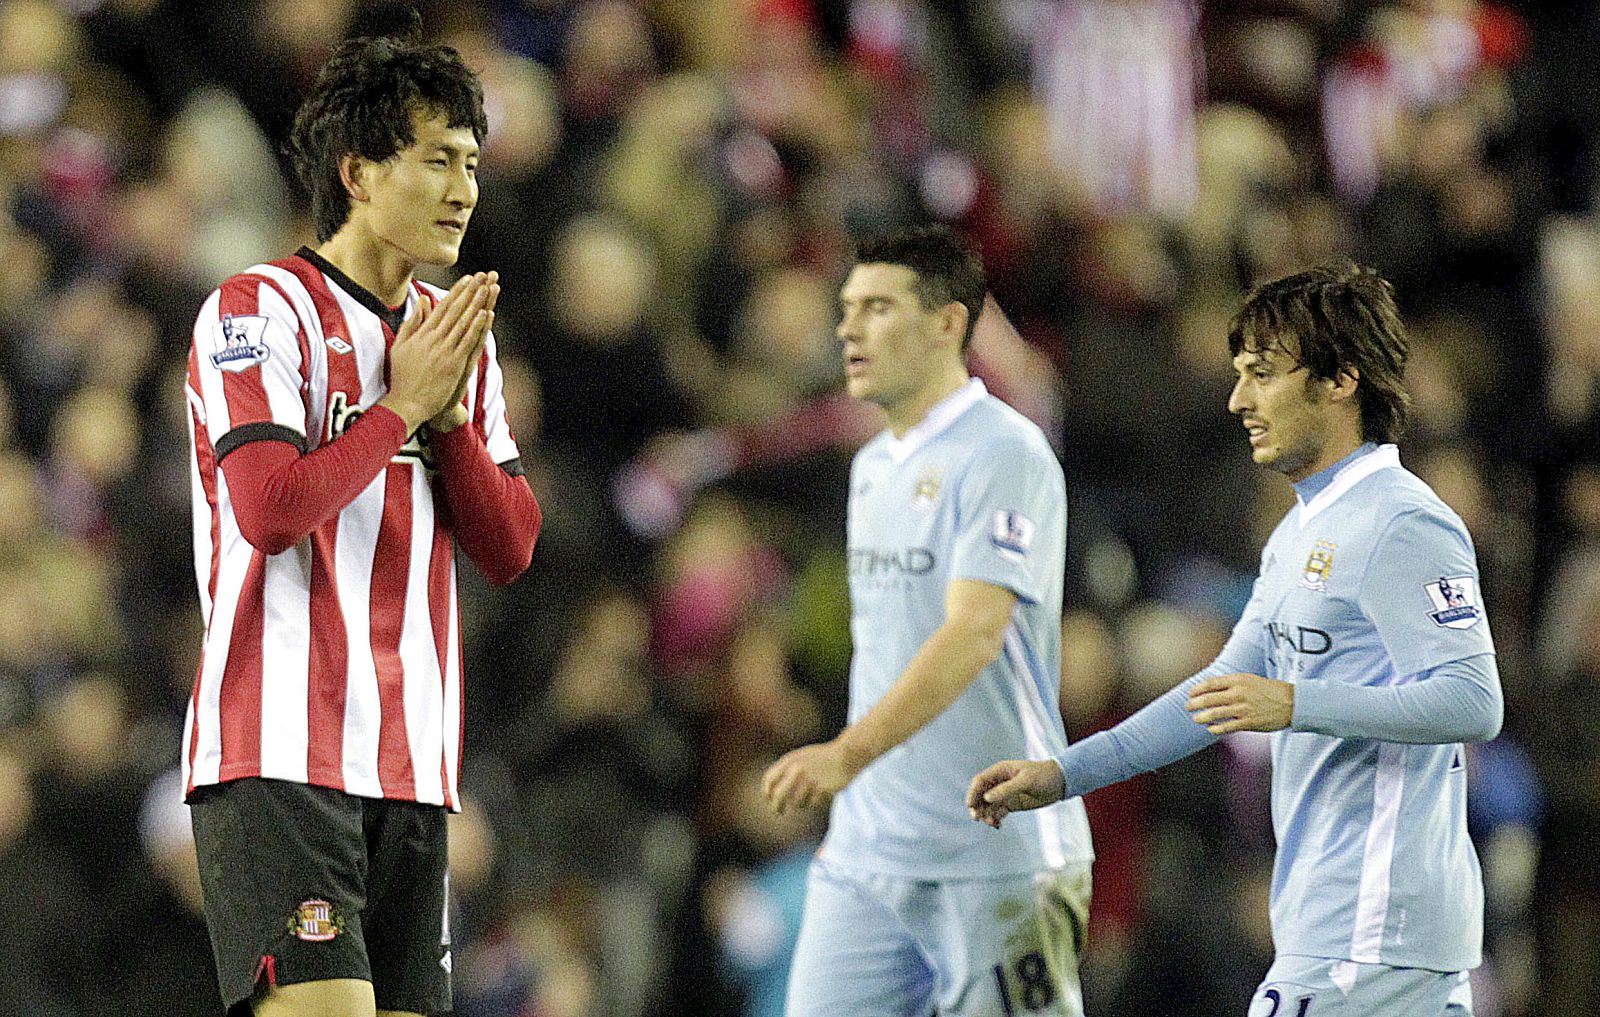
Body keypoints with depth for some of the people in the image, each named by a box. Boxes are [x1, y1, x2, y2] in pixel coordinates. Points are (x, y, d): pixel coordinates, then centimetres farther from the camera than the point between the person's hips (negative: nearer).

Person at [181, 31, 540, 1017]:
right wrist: (403, 404, -9)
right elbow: (270, 509, -18)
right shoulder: (259, 310, -5)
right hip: (279, 753, -7)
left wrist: (448, 412, -4)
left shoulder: (453, 334, 17)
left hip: (412, 766, 7)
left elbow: (511, 548, 11)